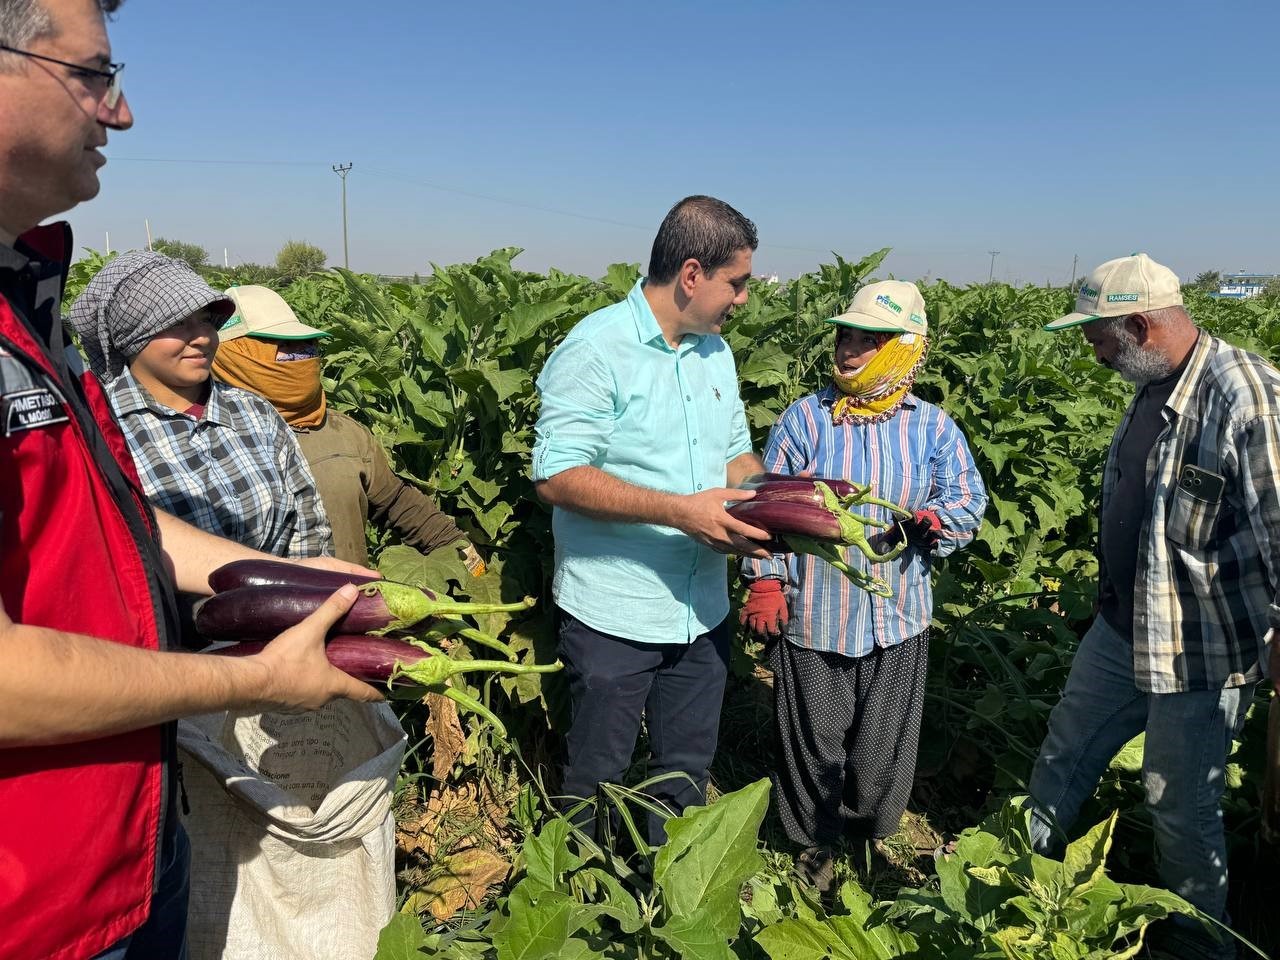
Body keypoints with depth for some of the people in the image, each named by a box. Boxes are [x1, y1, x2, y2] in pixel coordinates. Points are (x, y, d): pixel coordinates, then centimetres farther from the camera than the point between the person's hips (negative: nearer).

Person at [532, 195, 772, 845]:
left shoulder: (715, 352, 9)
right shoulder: (596, 348, -16)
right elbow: (555, 476, -22)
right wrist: (680, 510, -28)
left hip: (702, 613, 7)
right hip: (613, 618, -7)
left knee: (686, 778, 20)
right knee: (597, 780, 12)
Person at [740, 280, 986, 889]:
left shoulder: (933, 427, 0)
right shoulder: (804, 418, -3)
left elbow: (969, 502, 3)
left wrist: (934, 519, -19)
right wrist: (765, 580, -8)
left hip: (898, 619, 1)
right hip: (811, 616, -1)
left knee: (884, 744, 14)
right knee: (815, 741, 11)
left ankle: (871, 836, 41)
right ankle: (815, 845, 35)